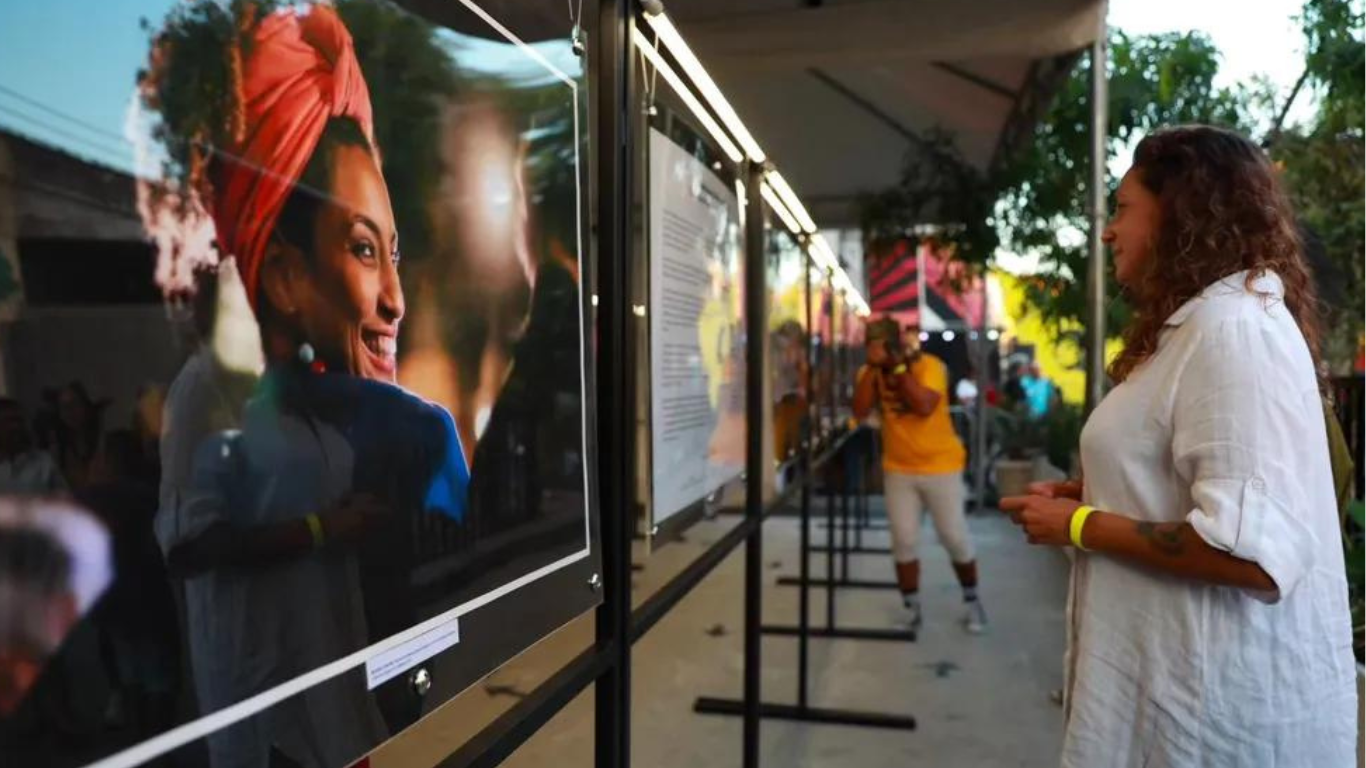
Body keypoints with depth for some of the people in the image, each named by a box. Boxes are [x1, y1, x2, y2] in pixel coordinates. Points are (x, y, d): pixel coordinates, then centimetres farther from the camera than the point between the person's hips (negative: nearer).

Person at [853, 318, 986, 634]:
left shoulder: (931, 366, -16)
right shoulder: (870, 372, -4)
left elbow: (924, 407, -31)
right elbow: (860, 411, -18)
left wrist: (899, 367, -29)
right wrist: (873, 367, -23)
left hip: (940, 465, -3)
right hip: (898, 469, 3)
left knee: (955, 538, 5)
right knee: (903, 540, 2)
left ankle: (971, 600, 28)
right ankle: (911, 609, 18)